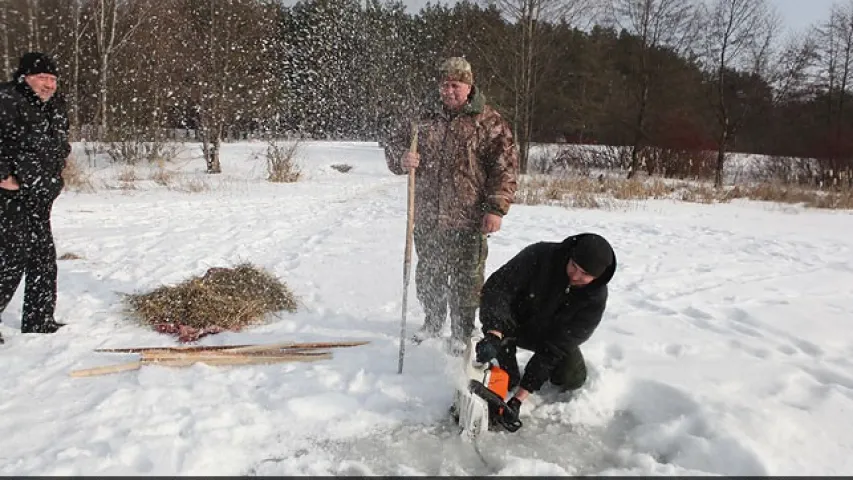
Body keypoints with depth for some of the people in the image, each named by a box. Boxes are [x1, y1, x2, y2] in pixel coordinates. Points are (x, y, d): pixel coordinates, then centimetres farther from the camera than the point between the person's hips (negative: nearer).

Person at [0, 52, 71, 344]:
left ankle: (39, 322, 23)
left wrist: (51, 180, 18)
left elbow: (59, 148, 27)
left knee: (44, 259, 12)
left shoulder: (55, 108, 13)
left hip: (39, 200, 9)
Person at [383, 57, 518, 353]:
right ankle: (433, 323, 38)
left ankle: (462, 333, 22)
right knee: (427, 276, 17)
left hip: (467, 221, -4)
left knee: (465, 281, 5)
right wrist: (402, 159, -8)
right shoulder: (426, 120, 9)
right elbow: (394, 144, 16)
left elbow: (505, 167, -6)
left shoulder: (489, 122, -3)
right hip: (427, 219, 5)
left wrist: (496, 208, -13)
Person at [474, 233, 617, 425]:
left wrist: (521, 396, -34)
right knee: (501, 322, -34)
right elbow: (497, 287, -37)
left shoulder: (595, 299, -28)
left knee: (571, 379, -18)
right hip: (518, 324, -1)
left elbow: (555, 347, -31)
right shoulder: (540, 255, -33)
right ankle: (509, 378, -10)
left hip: (555, 336, 2)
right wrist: (493, 335, -55)